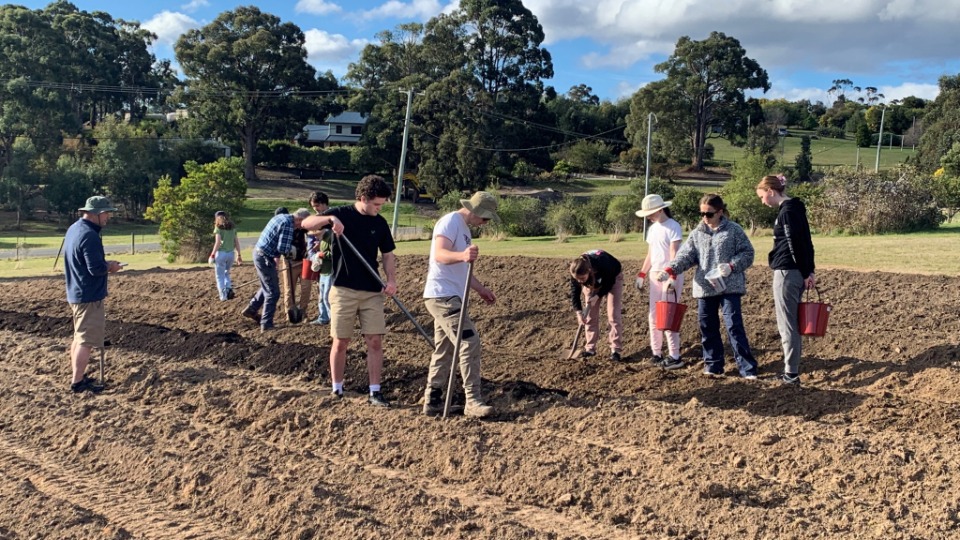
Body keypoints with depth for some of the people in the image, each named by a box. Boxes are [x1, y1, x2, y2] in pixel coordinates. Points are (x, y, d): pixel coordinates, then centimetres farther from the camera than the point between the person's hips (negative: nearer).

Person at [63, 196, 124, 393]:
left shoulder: (74, 229, 8)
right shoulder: (89, 235, -23)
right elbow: (96, 269, -26)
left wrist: (105, 264, 8)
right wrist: (110, 266, -7)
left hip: (75, 294, 10)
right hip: (89, 296, -10)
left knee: (79, 337, 19)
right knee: (87, 340, -2)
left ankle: (78, 377, 28)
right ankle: (78, 382, 4)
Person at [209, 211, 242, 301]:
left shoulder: (218, 228, -3)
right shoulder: (232, 228, 11)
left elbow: (218, 242, -13)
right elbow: (237, 242, 10)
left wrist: (212, 255, -9)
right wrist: (239, 255, 14)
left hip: (221, 253, -5)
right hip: (231, 253, 5)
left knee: (220, 275, 7)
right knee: (226, 273, 23)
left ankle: (223, 295, 3)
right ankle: (229, 289, 3)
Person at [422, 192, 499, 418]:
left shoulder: (464, 228, 20)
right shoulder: (450, 222, -11)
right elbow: (439, 254, -28)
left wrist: (480, 289, 24)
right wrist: (461, 255, -47)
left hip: (451, 298, 11)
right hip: (442, 296, -11)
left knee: (444, 349, 13)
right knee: (470, 342, -15)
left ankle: (432, 402, 20)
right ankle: (473, 401, -12)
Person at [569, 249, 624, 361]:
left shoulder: (603, 265, -44)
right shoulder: (576, 272, -33)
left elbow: (609, 283, -24)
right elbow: (574, 291, -21)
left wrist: (598, 296, -31)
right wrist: (578, 311, -28)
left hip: (612, 278, -3)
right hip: (592, 281, 3)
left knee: (613, 314, -11)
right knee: (590, 315, -1)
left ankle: (615, 350, -8)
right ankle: (590, 348, 6)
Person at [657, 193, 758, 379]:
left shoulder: (734, 230, -2)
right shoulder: (697, 233, 8)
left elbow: (747, 253, -2)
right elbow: (685, 255, 0)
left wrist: (731, 266, -19)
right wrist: (670, 270, -16)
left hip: (729, 287, -4)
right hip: (704, 288, 5)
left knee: (734, 325, -7)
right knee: (707, 327, 10)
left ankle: (747, 368, 0)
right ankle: (713, 365, 23)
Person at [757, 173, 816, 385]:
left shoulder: (787, 211, -14)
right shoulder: (795, 208, 15)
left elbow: (796, 245, -17)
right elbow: (805, 242, 16)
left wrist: (806, 272, -12)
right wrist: (809, 271, 15)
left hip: (787, 272, -10)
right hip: (796, 272, 10)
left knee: (787, 325, -4)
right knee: (792, 323, 14)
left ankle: (791, 374, 0)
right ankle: (791, 370, 21)